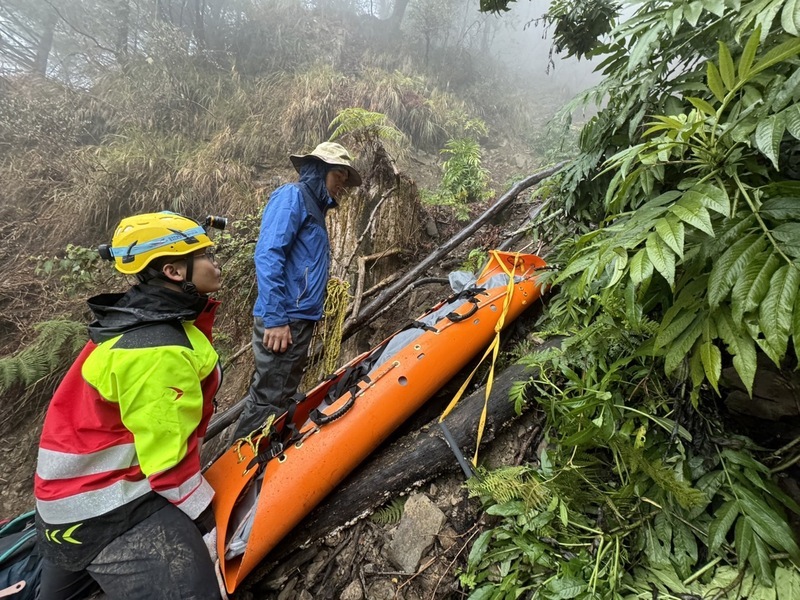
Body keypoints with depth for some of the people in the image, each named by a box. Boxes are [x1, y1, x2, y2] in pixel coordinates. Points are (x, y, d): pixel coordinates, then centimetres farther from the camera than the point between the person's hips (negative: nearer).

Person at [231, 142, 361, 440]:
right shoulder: (292, 195, -7)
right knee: (267, 401, -2)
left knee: (281, 398, 17)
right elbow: (267, 255, -18)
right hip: (282, 320, -10)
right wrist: (275, 318, -21)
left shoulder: (315, 207, 21)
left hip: (300, 319, 10)